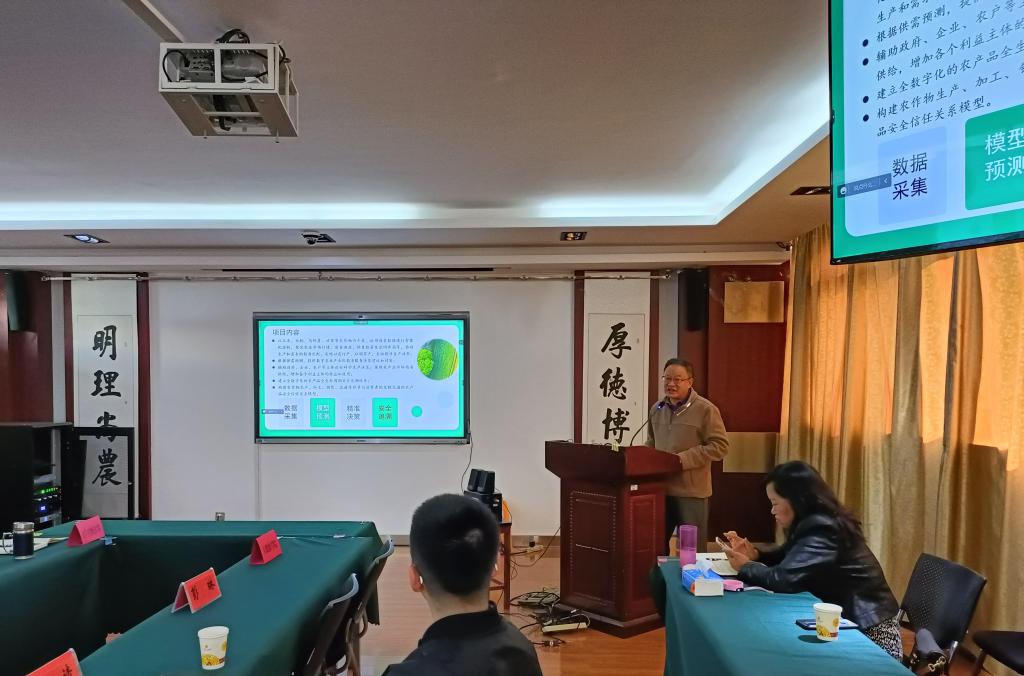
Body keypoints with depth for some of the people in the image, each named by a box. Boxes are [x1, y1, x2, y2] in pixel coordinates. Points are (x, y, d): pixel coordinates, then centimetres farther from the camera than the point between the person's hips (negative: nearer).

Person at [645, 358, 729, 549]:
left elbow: (720, 446, -13)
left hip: (691, 490, -6)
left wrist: (682, 459, -18)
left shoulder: (705, 409, -8)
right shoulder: (657, 409, 12)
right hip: (660, 487, 6)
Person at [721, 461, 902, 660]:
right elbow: (788, 556, 17)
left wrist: (744, 567, -13)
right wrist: (755, 553, -1)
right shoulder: (816, 522, 4)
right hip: (847, 621, 9)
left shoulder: (821, 530, -27)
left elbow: (784, 579, -30)